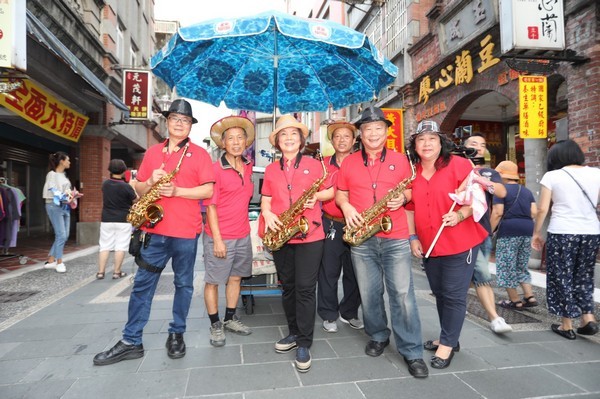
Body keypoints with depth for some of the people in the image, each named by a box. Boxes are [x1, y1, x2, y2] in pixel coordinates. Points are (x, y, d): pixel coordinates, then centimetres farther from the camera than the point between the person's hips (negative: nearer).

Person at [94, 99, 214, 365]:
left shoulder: (199, 153, 2)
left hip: (186, 231, -3)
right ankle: (131, 342, 17)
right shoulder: (152, 152, 13)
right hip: (155, 228, 3)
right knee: (142, 284, 7)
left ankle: (176, 334, 24)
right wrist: (150, 182, -8)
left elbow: (208, 191, -6)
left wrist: (177, 190, -16)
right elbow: (138, 189, 14)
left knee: (183, 284, 8)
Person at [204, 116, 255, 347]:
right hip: (220, 236, -6)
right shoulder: (215, 169, -11)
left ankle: (230, 319, 31)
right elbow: (211, 206, -13)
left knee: (235, 277, 16)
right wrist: (217, 239, -16)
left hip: (243, 235, 6)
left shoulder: (248, 166, 6)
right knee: (213, 281, 6)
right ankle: (215, 325, 21)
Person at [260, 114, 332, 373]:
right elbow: (265, 200, 10)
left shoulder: (313, 164, 3)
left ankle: (304, 344, 8)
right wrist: (267, 213, -11)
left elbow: (331, 191, 6)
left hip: (309, 235, -3)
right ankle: (294, 333, 29)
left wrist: (316, 197, -13)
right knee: (288, 286, 13)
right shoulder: (270, 169, 10)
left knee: (305, 289, -3)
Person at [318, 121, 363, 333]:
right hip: (331, 224, 0)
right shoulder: (324, 164, 6)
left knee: (354, 273, 11)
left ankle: (349, 313, 29)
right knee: (328, 272, 5)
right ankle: (329, 315, 20)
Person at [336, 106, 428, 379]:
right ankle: (378, 336, 32)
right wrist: (346, 207, -8)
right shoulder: (349, 162, 7)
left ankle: (412, 352, 10)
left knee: (402, 294, -2)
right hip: (361, 239, 2)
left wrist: (402, 198, -11)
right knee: (369, 293, 10)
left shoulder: (400, 160, 6)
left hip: (395, 238, -1)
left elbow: (410, 190, 11)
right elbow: (340, 193, 13)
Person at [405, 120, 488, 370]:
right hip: (428, 246, 5)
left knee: (454, 295, 1)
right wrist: (412, 237, 3)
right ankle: (448, 338, 34)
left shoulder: (459, 165, -9)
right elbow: (409, 208, 10)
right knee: (439, 293, 16)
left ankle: (447, 345, 17)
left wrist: (459, 215, -24)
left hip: (460, 243, -5)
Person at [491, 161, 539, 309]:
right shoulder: (527, 191, 15)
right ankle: (530, 297, 13)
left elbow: (497, 213, -13)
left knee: (507, 268, 3)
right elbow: (534, 212, 7)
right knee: (522, 266, 19)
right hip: (527, 231, 7)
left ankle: (515, 301, 7)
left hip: (508, 231, -7)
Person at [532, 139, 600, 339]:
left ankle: (567, 326, 16)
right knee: (583, 276, 21)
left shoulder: (552, 176, -4)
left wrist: (536, 233, 4)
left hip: (562, 233, -3)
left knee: (562, 278, 9)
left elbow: (542, 209, -5)